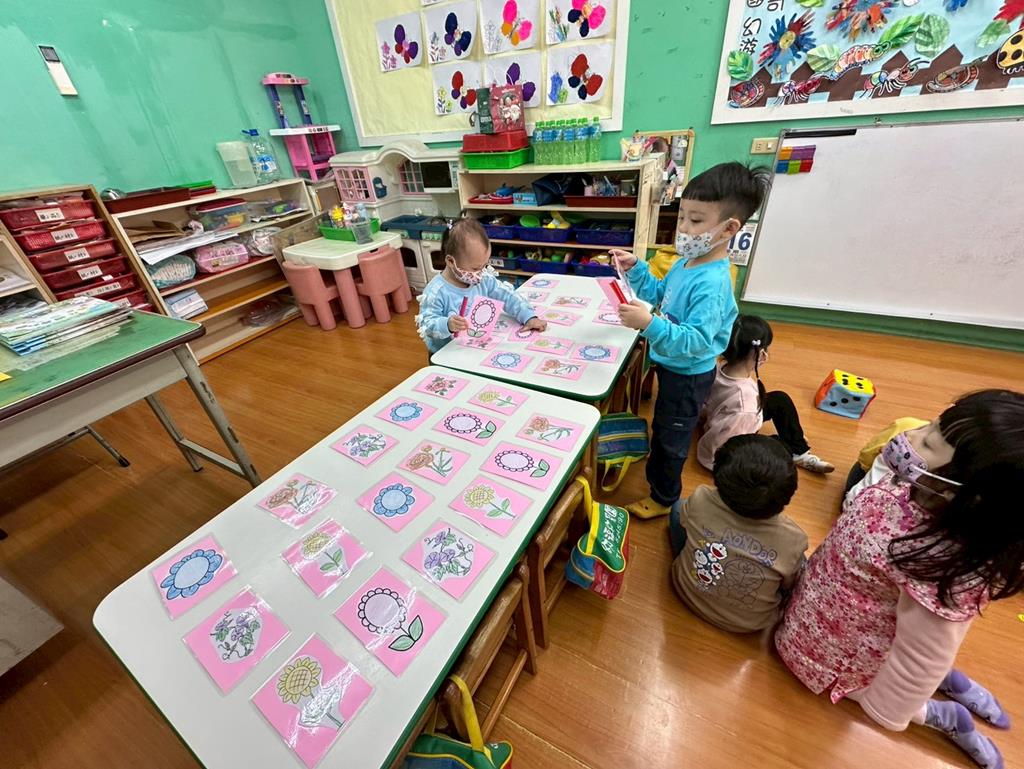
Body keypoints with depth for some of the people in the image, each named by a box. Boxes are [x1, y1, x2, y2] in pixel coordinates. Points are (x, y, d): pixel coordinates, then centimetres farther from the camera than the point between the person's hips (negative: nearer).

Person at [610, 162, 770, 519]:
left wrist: (650, 324, -48)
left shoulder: (711, 284, -32)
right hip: (673, 366, 9)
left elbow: (695, 341, -36)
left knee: (671, 437, 13)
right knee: (662, 427, 28)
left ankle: (664, 498, 39)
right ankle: (655, 475, 55)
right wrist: (635, 269, 0)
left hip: (688, 375, -9)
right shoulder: (686, 262, -3)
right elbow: (660, 293, 12)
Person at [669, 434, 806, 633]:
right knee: (801, 562, 22)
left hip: (688, 593, 0)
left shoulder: (700, 500, -30)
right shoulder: (793, 540, -30)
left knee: (678, 506, 18)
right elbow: (788, 585, -8)